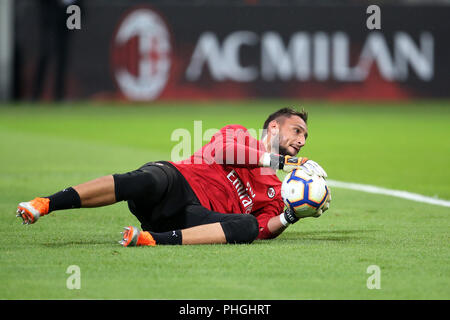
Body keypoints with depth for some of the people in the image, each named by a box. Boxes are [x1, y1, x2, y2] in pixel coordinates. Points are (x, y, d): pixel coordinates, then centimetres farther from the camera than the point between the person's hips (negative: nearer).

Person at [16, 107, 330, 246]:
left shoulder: (274, 191, 29)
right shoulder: (238, 134, 18)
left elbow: (264, 229, 14)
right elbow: (223, 150, -6)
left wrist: (288, 218, -6)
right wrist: (281, 160, -7)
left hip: (195, 214, 3)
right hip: (175, 181, -3)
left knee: (248, 226, -29)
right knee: (145, 182, -38)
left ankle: (154, 238, -46)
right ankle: (45, 204, -38)